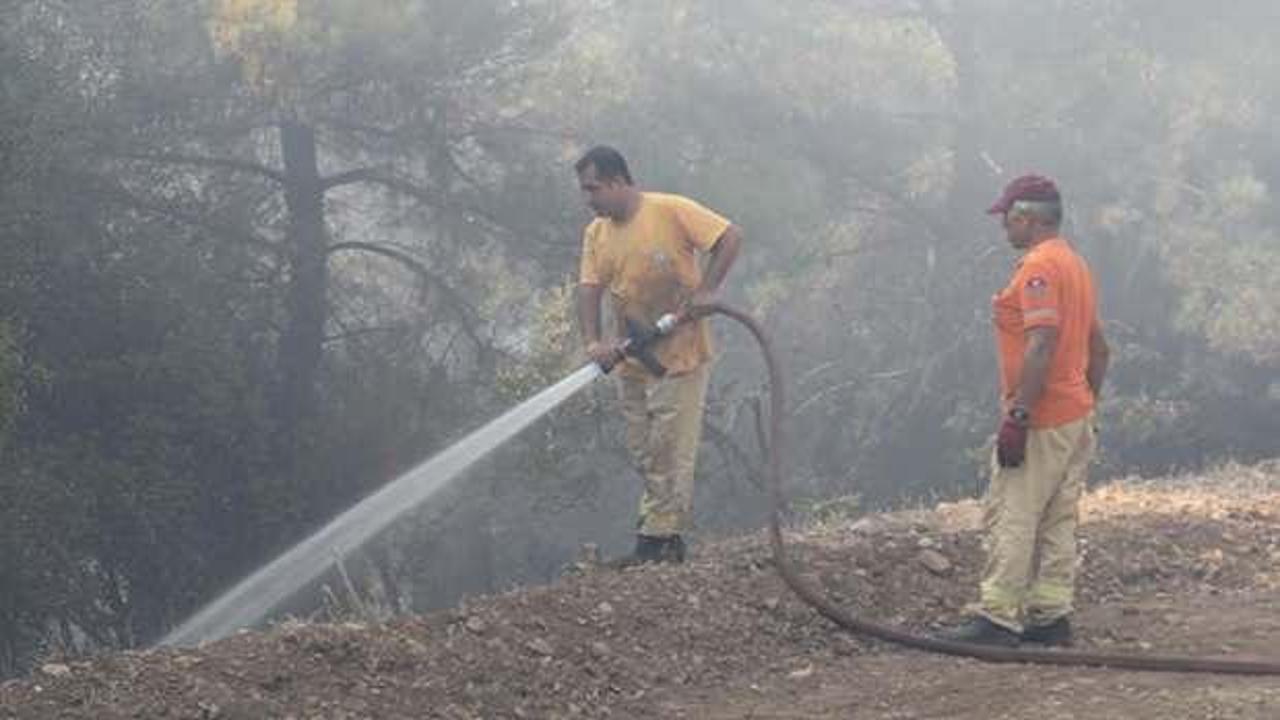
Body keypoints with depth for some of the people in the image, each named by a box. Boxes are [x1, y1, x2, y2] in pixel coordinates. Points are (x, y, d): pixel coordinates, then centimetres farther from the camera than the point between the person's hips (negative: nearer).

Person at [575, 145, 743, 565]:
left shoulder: (671, 211, -11)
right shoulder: (596, 234, 7)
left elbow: (729, 238, -12)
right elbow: (590, 289, -2)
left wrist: (706, 290, -20)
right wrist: (594, 341, -18)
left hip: (680, 356, -7)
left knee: (669, 452, -6)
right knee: (645, 454, 10)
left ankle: (657, 538, -4)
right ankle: (669, 536, 18)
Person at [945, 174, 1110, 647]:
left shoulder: (1039, 266, -15)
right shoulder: (1075, 264, 16)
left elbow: (1043, 343, -24)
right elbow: (1097, 347, 20)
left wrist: (1017, 415, -25)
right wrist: (1087, 406, 23)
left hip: (1040, 423, -10)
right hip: (1075, 419, 10)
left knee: (1010, 518, -8)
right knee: (1057, 523, 11)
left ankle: (998, 619, -9)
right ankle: (1051, 617, 13)